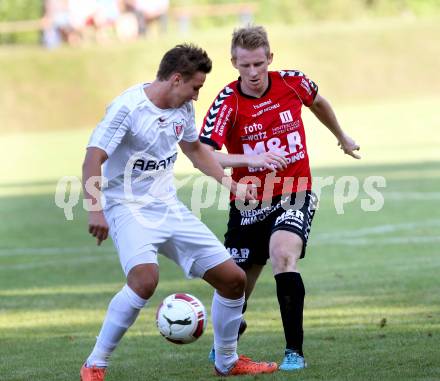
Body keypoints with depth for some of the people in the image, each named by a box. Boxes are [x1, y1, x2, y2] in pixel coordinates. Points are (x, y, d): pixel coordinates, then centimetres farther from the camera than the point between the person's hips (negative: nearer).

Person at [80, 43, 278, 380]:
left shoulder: (182, 108, 6)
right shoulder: (128, 107, -17)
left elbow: (195, 148, 27)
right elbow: (93, 160, -22)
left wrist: (231, 184, 20)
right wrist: (95, 210, -33)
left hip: (168, 207, 8)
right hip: (128, 209, -8)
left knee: (233, 278, 4)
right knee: (145, 279, -34)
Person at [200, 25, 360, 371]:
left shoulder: (292, 83, -8)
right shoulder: (227, 103, -15)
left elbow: (318, 103, 17)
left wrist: (342, 138, 33)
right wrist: (253, 159, -39)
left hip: (295, 197, 0)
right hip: (249, 203, 0)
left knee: (284, 255, -30)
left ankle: (295, 351, -23)